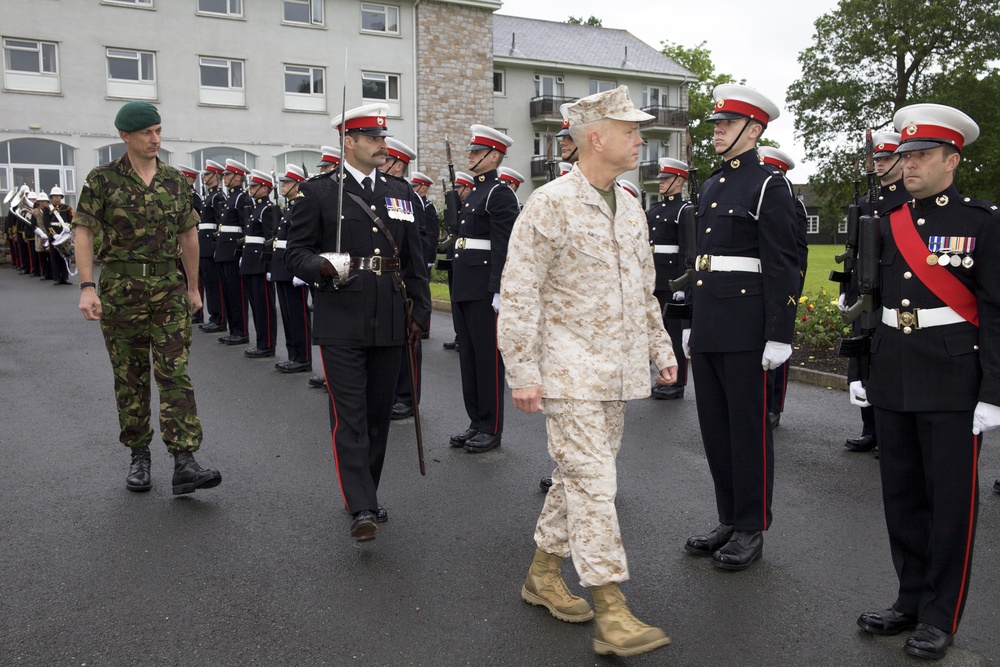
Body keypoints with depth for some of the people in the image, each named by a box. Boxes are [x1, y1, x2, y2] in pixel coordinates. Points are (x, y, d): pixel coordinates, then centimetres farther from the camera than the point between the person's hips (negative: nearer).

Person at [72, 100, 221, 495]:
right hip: (121, 289, -1)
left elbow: (189, 235, 13)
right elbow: (83, 233, -4)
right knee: (130, 377, 7)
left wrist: (193, 287, 14)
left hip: (169, 288, 2)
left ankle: (184, 463, -8)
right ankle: (139, 457, 21)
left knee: (175, 373, -6)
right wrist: (87, 287, -13)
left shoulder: (175, 180, 8)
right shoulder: (103, 178, -1)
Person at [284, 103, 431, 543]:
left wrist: (420, 313, 8)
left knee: (379, 413, 11)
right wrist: (322, 267, -22)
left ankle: (367, 494, 26)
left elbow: (415, 260, 15)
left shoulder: (400, 194, 14)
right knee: (349, 415, -7)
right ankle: (362, 509, -5)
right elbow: (295, 252, -1)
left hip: (389, 324, 5)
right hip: (341, 324, -4)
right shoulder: (318, 192, 1)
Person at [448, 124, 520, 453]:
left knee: (487, 358, -1)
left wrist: (498, 290, -22)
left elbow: (503, 246, -17)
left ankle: (491, 429, 8)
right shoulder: (473, 192, 19)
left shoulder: (500, 193, -10)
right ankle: (476, 422, 22)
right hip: (463, 287, 9)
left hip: (484, 289, -9)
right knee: (468, 355, 12)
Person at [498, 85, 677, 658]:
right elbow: (518, 293, -15)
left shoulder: (629, 204, 12)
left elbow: (644, 285, 21)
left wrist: (660, 346, 18)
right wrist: (522, 372, -18)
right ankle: (612, 614, -1)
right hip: (571, 370, -8)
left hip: (619, 370, 8)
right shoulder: (551, 203, -13)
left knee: (581, 476, 15)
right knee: (594, 483, -7)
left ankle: (544, 572, 31)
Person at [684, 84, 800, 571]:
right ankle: (729, 521, 26)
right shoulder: (711, 187, 17)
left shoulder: (769, 185, -7)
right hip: (707, 327, 8)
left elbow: (782, 266, -13)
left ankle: (752, 529, 16)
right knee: (714, 427, 13)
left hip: (745, 328, -8)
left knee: (748, 428, 2)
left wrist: (779, 336, -17)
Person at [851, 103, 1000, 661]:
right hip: (893, 383, 5)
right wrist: (861, 370, 11)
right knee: (902, 497, 13)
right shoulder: (889, 223, 9)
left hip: (953, 385, -5)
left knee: (952, 503, 5)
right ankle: (912, 600, 28)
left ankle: (941, 617, 19)